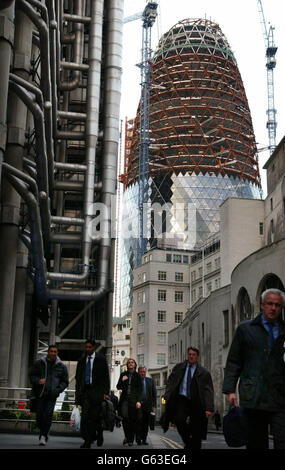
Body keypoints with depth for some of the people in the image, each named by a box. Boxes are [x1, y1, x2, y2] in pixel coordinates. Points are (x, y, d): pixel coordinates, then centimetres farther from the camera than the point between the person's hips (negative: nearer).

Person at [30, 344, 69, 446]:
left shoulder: (61, 366, 7)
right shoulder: (39, 363, 6)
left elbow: (65, 381, 11)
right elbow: (32, 376, 9)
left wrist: (58, 389, -8)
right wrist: (38, 381, -12)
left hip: (52, 396, -1)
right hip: (39, 394, 1)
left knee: (48, 416, -13)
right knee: (39, 416, 2)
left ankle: (43, 437, -2)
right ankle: (44, 433, 29)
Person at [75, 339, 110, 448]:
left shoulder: (101, 359, 1)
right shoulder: (82, 360, 13)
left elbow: (106, 377, 0)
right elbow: (78, 377, 17)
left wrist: (105, 392, -6)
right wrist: (78, 392, 9)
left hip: (97, 391, -3)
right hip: (85, 391, 3)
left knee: (96, 416, -6)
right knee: (85, 416, -2)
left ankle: (99, 435, 12)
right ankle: (87, 440, 9)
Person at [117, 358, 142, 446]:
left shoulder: (137, 376, 7)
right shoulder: (123, 374, 12)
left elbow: (140, 389, 3)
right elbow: (118, 387, 13)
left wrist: (138, 401, -7)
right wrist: (122, 381, -7)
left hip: (133, 399, -1)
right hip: (124, 398, 1)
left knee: (133, 419, -3)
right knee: (124, 416, -19)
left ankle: (131, 439, 7)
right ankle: (127, 436, -1)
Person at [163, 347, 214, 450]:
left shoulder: (203, 373, 1)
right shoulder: (179, 368, 9)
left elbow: (209, 391, -3)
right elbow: (170, 382, 11)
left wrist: (209, 408, -14)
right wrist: (167, 396, -5)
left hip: (196, 402, -1)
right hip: (181, 399, 1)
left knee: (196, 432, -1)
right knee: (179, 420, -23)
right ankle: (187, 442, 1)